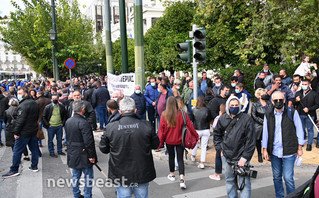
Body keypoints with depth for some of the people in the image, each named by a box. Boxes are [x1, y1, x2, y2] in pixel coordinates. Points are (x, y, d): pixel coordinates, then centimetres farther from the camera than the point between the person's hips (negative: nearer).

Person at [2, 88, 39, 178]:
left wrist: (16, 132, -17)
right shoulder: (34, 103, 10)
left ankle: (14, 170, 7)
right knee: (34, 148, 14)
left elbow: (20, 120, -22)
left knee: (17, 150, 0)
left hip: (24, 132, -9)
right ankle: (34, 166, 23)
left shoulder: (23, 105, -19)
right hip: (34, 130, 9)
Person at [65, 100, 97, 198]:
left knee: (75, 176, 18)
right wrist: (91, 155, -16)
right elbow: (88, 141, -23)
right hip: (83, 155, -8)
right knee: (88, 176, 5)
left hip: (72, 154, 8)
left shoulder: (68, 121, 5)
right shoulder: (83, 122, -22)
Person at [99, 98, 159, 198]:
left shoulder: (110, 127, -12)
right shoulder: (146, 126, -12)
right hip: (142, 173, 0)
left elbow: (103, 149, 0)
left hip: (120, 174, 0)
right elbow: (155, 145, 1)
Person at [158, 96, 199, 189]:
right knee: (180, 159, 6)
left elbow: (161, 129, -9)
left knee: (171, 157, 21)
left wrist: (160, 141, 1)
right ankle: (182, 179, -7)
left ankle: (172, 174, 36)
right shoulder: (182, 114, -13)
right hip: (179, 140, 0)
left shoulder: (164, 115, -13)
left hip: (169, 140, 1)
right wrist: (196, 136, 2)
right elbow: (190, 126, -8)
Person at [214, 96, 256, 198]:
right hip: (226, 156, 4)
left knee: (244, 182, -1)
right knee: (229, 180, 17)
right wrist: (220, 149, 7)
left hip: (241, 157, -4)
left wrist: (244, 158, -12)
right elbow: (216, 134, 17)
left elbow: (251, 140, -10)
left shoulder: (247, 119, -10)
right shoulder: (222, 119, 3)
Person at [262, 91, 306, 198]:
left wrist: (299, 147, 1)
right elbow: (265, 133, 9)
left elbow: (299, 130, 3)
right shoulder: (268, 115, 5)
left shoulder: (292, 113, -2)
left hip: (289, 152, -3)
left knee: (288, 177, -6)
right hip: (274, 152, 3)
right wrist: (265, 149, 6)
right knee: (276, 177, 12)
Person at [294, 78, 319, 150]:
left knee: (310, 129, 5)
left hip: (310, 115, -3)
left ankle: (309, 144, 15)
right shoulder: (298, 93, 8)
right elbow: (294, 104, 12)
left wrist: (309, 109, -16)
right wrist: (296, 101, -10)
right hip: (300, 115, 3)